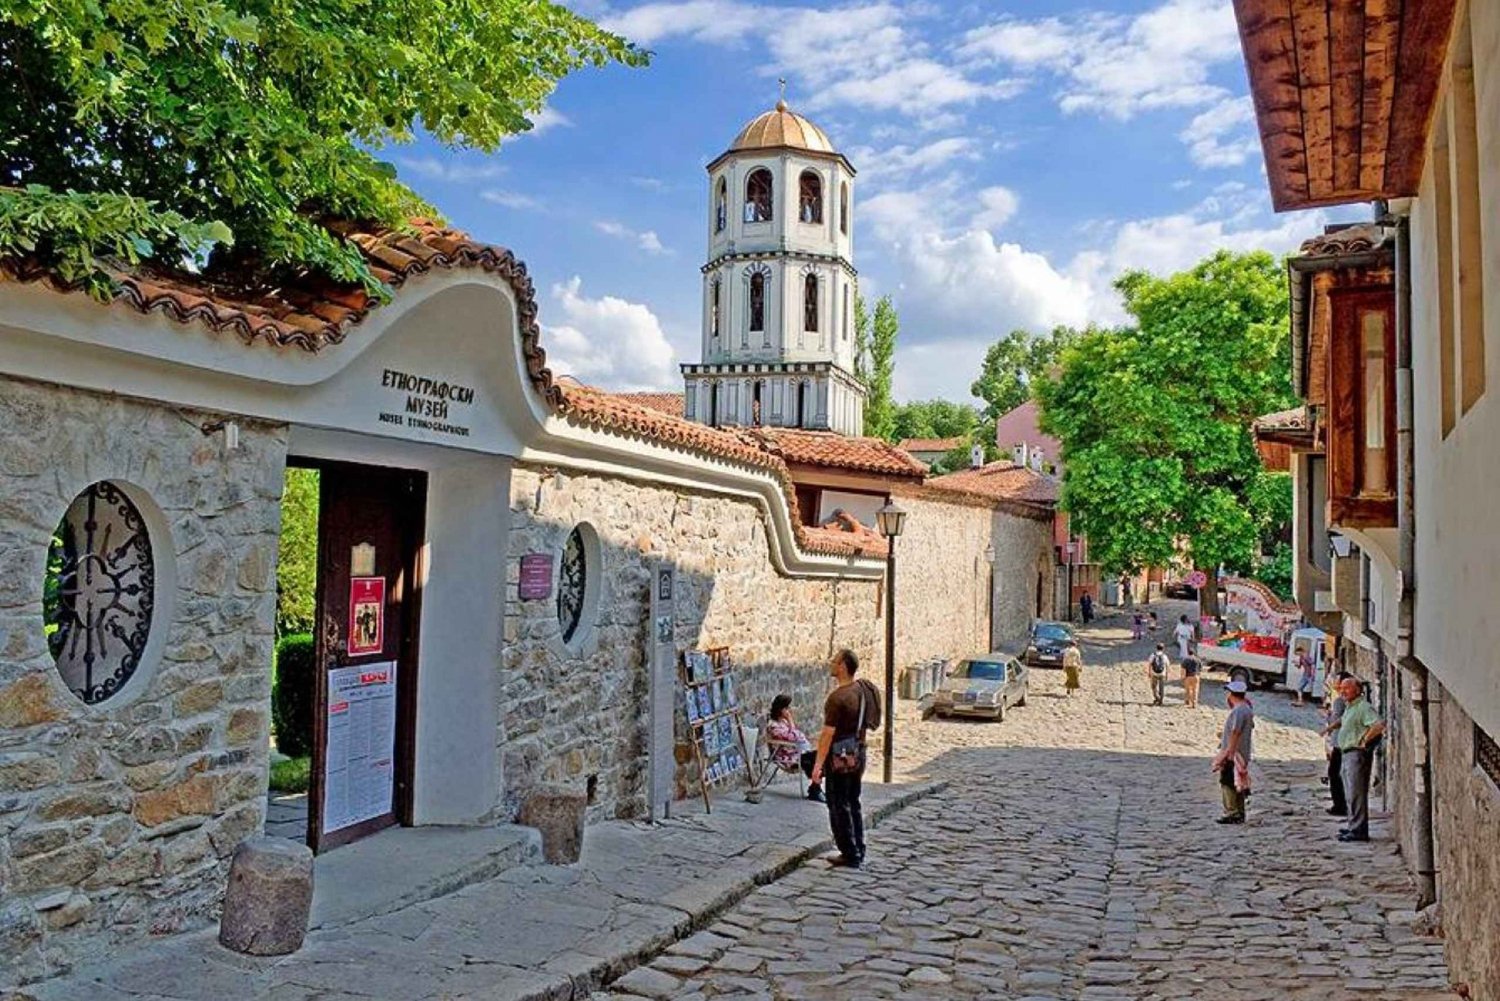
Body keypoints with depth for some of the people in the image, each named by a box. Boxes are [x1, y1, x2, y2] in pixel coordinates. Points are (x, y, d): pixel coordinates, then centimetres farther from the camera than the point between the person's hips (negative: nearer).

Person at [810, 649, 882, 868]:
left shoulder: (838, 697, -22)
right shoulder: (862, 689, 3)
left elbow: (828, 734, -22)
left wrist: (818, 765, -19)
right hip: (858, 753, 8)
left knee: (839, 807, 3)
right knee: (853, 804, 17)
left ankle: (850, 855, 8)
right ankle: (859, 853, 24)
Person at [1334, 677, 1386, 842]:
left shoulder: (1364, 707, -13)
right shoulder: (1349, 707, 18)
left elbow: (1379, 725, -27)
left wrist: (1365, 739, -20)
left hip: (1357, 753, -10)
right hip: (1346, 754, 10)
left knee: (1356, 793, -10)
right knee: (1350, 794, 14)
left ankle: (1358, 830, -9)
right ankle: (1354, 827, 21)